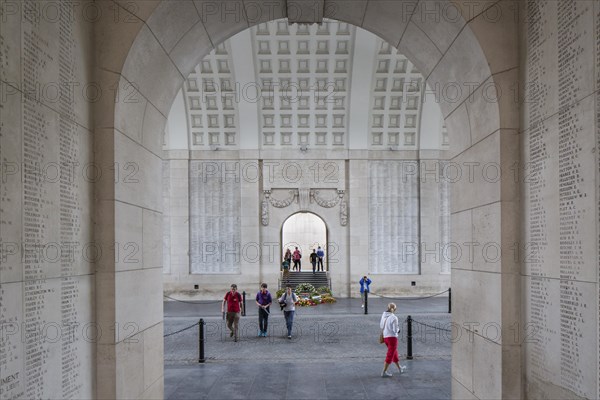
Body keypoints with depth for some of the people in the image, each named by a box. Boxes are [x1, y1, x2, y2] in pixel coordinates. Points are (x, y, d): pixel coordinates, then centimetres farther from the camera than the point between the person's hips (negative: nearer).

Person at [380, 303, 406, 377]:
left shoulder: (384, 315, 3)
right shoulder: (394, 318, -19)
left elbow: (381, 326, 14)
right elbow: (395, 330, -18)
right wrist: (397, 329, 5)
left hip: (385, 337, 8)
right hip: (392, 337, -8)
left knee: (394, 353, 24)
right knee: (390, 356, 1)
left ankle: (400, 368, 39)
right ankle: (384, 372, 1)